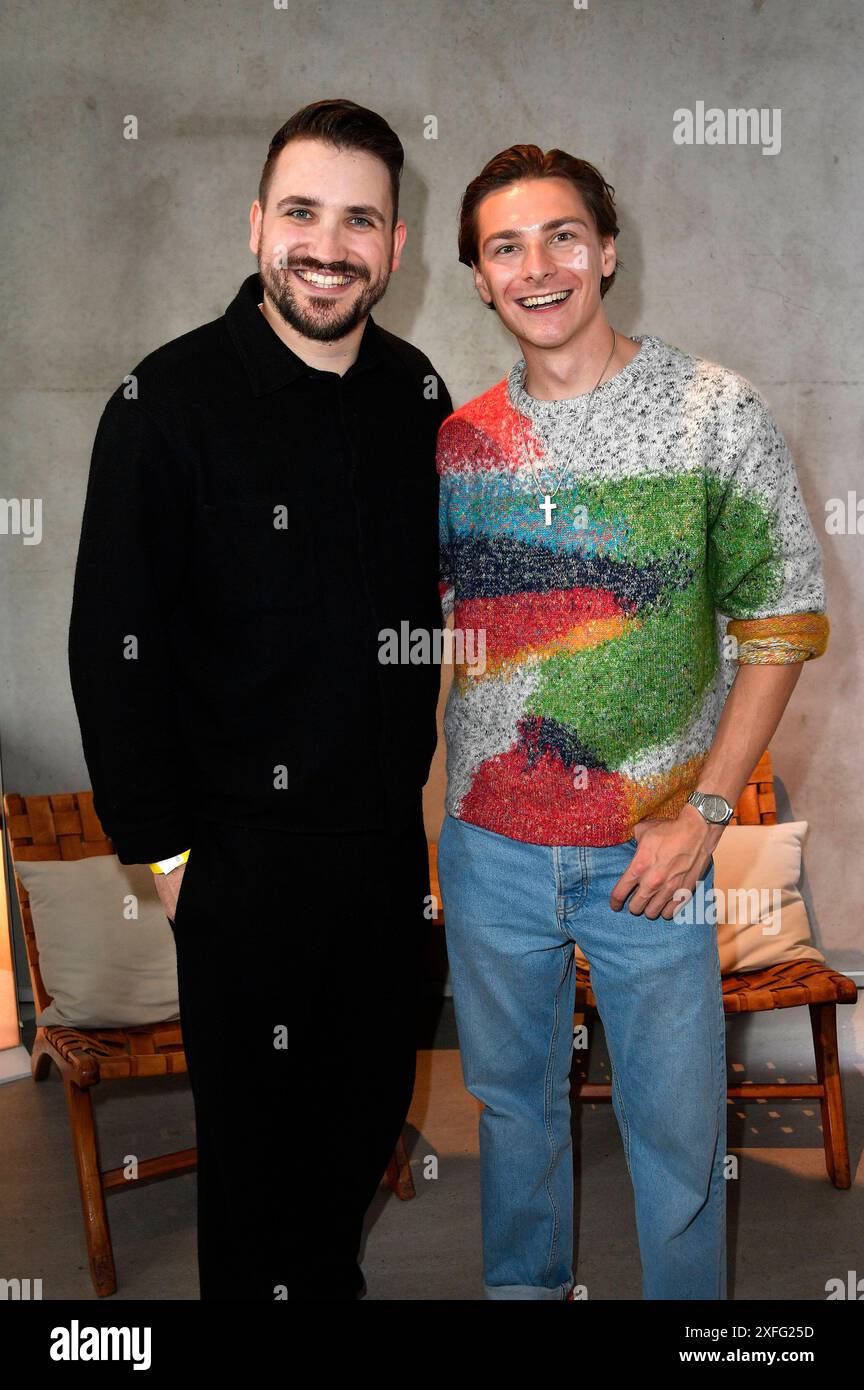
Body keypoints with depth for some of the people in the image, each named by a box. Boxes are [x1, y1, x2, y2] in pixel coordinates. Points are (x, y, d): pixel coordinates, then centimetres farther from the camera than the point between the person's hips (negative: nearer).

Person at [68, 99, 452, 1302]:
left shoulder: (418, 395, 2)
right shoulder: (170, 400, -14)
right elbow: (113, 646, -12)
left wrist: (414, 777, 9)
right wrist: (163, 843, -11)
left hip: (390, 828, 6)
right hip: (245, 844, -5)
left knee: (372, 1100, 21)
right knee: (256, 1122, 12)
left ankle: (331, 1273, 46)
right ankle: (259, 1287, 37)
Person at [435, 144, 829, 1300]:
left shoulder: (717, 414, -7)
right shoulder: (460, 439, 3)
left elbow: (784, 626, -6)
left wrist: (703, 816, -12)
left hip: (650, 851, -3)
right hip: (490, 844, 3)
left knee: (675, 1121, 9)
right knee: (511, 1097, 19)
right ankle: (524, 1285, 42)